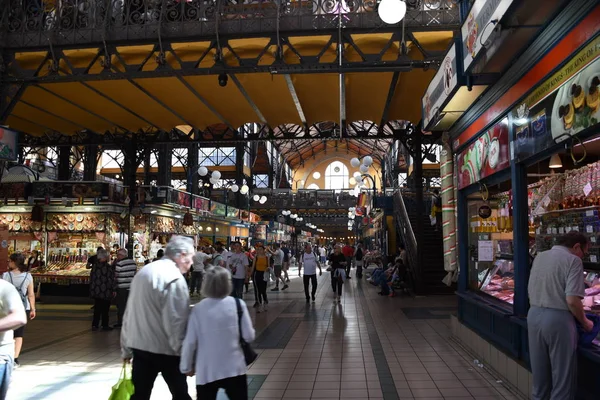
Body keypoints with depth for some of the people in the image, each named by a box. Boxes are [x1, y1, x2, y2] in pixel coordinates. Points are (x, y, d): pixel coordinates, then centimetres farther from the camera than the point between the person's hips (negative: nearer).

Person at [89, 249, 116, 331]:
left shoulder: (95, 266, 1)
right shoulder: (109, 267, -16)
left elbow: (91, 278, 9)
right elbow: (112, 279, -15)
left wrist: (92, 289, 19)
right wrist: (114, 290, -5)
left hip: (96, 291, 5)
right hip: (106, 292, -5)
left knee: (97, 308, 14)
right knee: (105, 309, 6)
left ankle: (94, 325, 15)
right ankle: (105, 325, 13)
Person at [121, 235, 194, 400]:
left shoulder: (143, 272, 9)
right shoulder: (174, 278, -17)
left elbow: (129, 313, 13)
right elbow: (176, 321, -20)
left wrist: (126, 348, 19)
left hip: (139, 345, 7)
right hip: (165, 349, -7)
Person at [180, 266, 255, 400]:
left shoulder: (198, 309, -10)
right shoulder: (238, 304, -10)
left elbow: (190, 342, -7)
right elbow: (249, 336, -8)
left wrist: (186, 366, 8)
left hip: (206, 371, 0)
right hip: (234, 368, 0)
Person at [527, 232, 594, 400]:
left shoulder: (539, 257, 12)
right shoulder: (573, 260, -10)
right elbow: (572, 300, -17)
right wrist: (584, 322, -2)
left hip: (534, 315, 7)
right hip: (557, 319, -7)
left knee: (539, 371, 19)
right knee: (562, 375, 6)